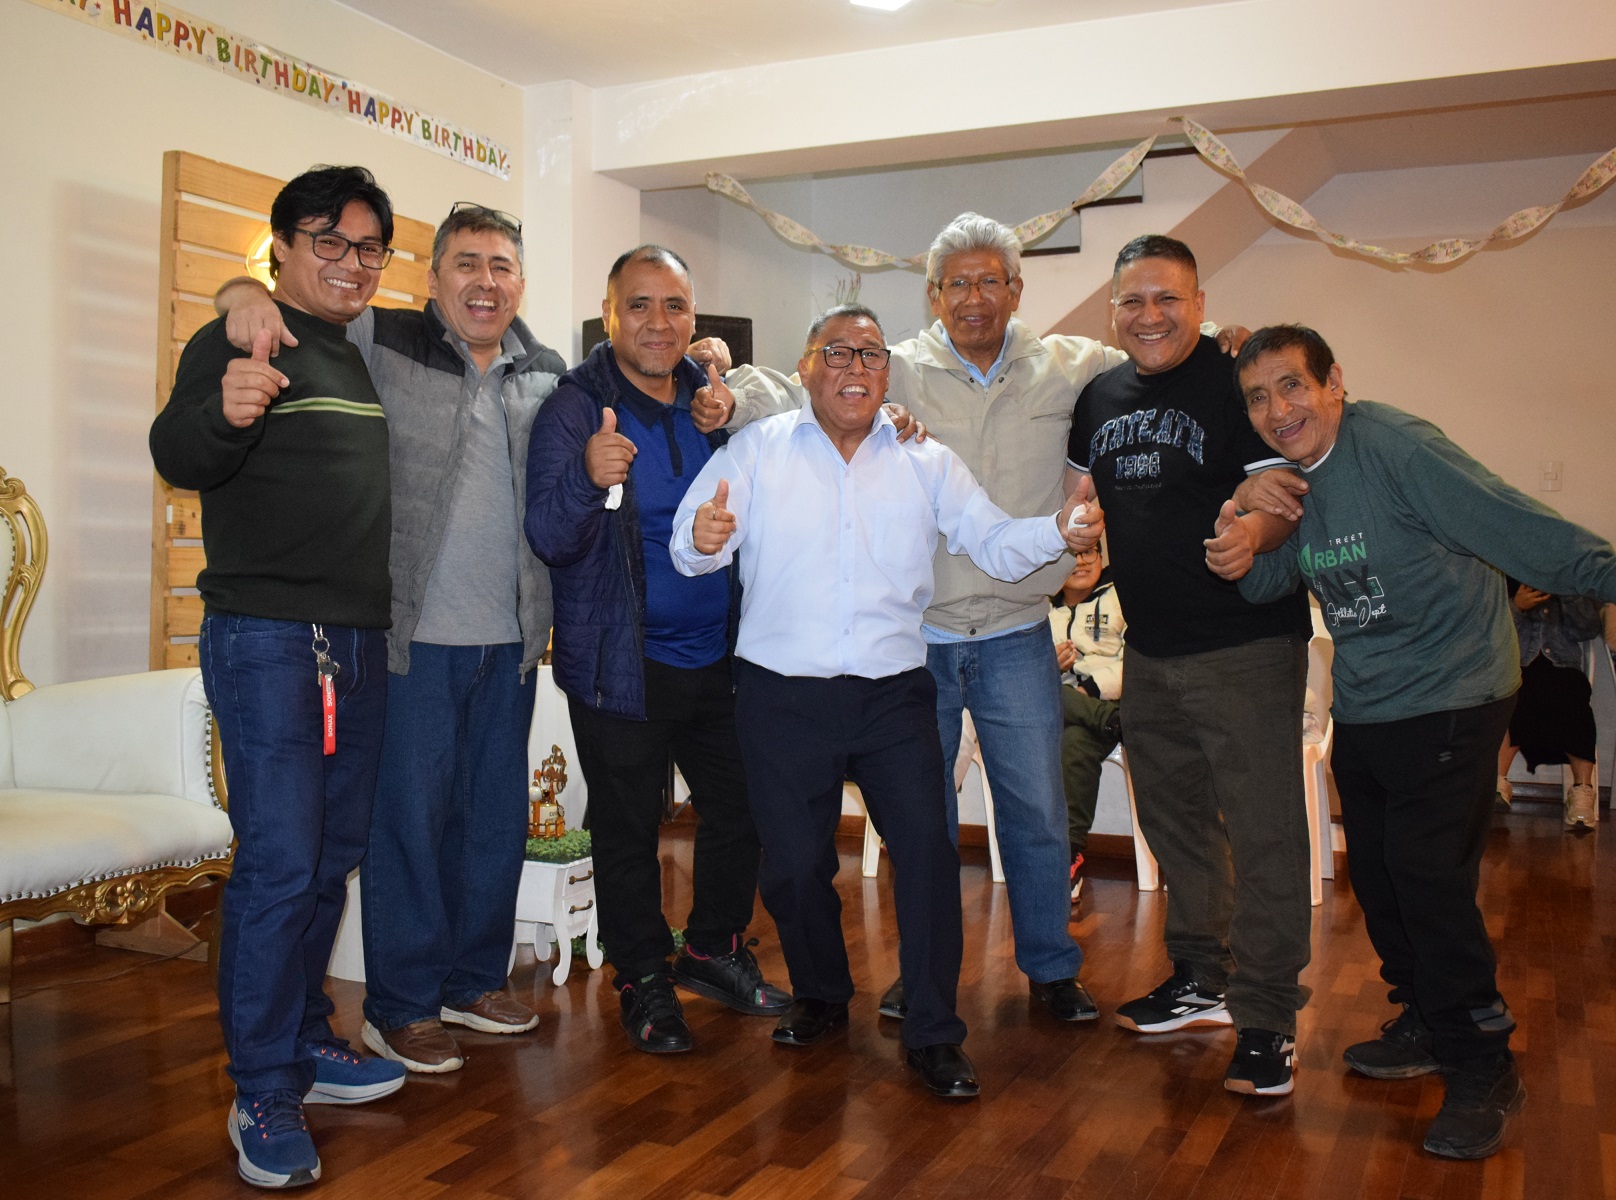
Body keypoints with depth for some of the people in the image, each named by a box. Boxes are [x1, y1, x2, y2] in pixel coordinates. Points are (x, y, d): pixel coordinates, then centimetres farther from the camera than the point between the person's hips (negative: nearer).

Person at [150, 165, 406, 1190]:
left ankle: (308, 1043, 29)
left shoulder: (377, 359, 16)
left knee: (335, 856, 14)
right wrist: (222, 412, -42)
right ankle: (265, 1099, 3)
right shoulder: (238, 343, -5)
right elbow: (178, 458, -22)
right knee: (280, 864, -9)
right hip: (267, 638, -7)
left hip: (363, 642, 7)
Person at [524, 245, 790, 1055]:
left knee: (739, 807, 15)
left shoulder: (717, 397, 4)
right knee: (627, 829, 7)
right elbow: (549, 539, -19)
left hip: (718, 654, 5)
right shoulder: (576, 406, -10)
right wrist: (589, 478, -39)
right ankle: (644, 980, 27)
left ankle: (713, 949, 36)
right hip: (622, 663, -5)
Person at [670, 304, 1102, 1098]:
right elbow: (693, 546, -7)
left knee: (927, 847, -6)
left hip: (893, 694, 1)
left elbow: (992, 542, 2)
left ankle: (933, 1034, 9)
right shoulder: (757, 451, 2)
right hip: (783, 696, 0)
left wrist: (1058, 532, -18)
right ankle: (820, 996, 34)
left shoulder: (924, 461, 8)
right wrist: (703, 540, -31)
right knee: (793, 861, 8)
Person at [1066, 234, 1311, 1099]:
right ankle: (1200, 979, 36)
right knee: (1174, 821, 18)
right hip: (1150, 648, 7)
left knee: (1262, 831, -3)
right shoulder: (1100, 397, 10)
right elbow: (1082, 493, 22)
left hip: (1244, 645, -7)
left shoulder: (1240, 382, -10)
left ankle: (1265, 1017, 10)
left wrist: (1246, 534, -35)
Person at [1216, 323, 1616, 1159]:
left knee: (1428, 879, -8)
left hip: (1446, 703, -8)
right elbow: (1285, 573, 10)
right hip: (1362, 709, 8)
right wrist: (1243, 563, -11)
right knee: (1376, 875, 14)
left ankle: (1484, 1071, 10)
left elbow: (1515, 527, -23)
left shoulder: (1396, 447, -20)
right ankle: (1427, 1026, 35)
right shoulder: (1291, 478, 5)